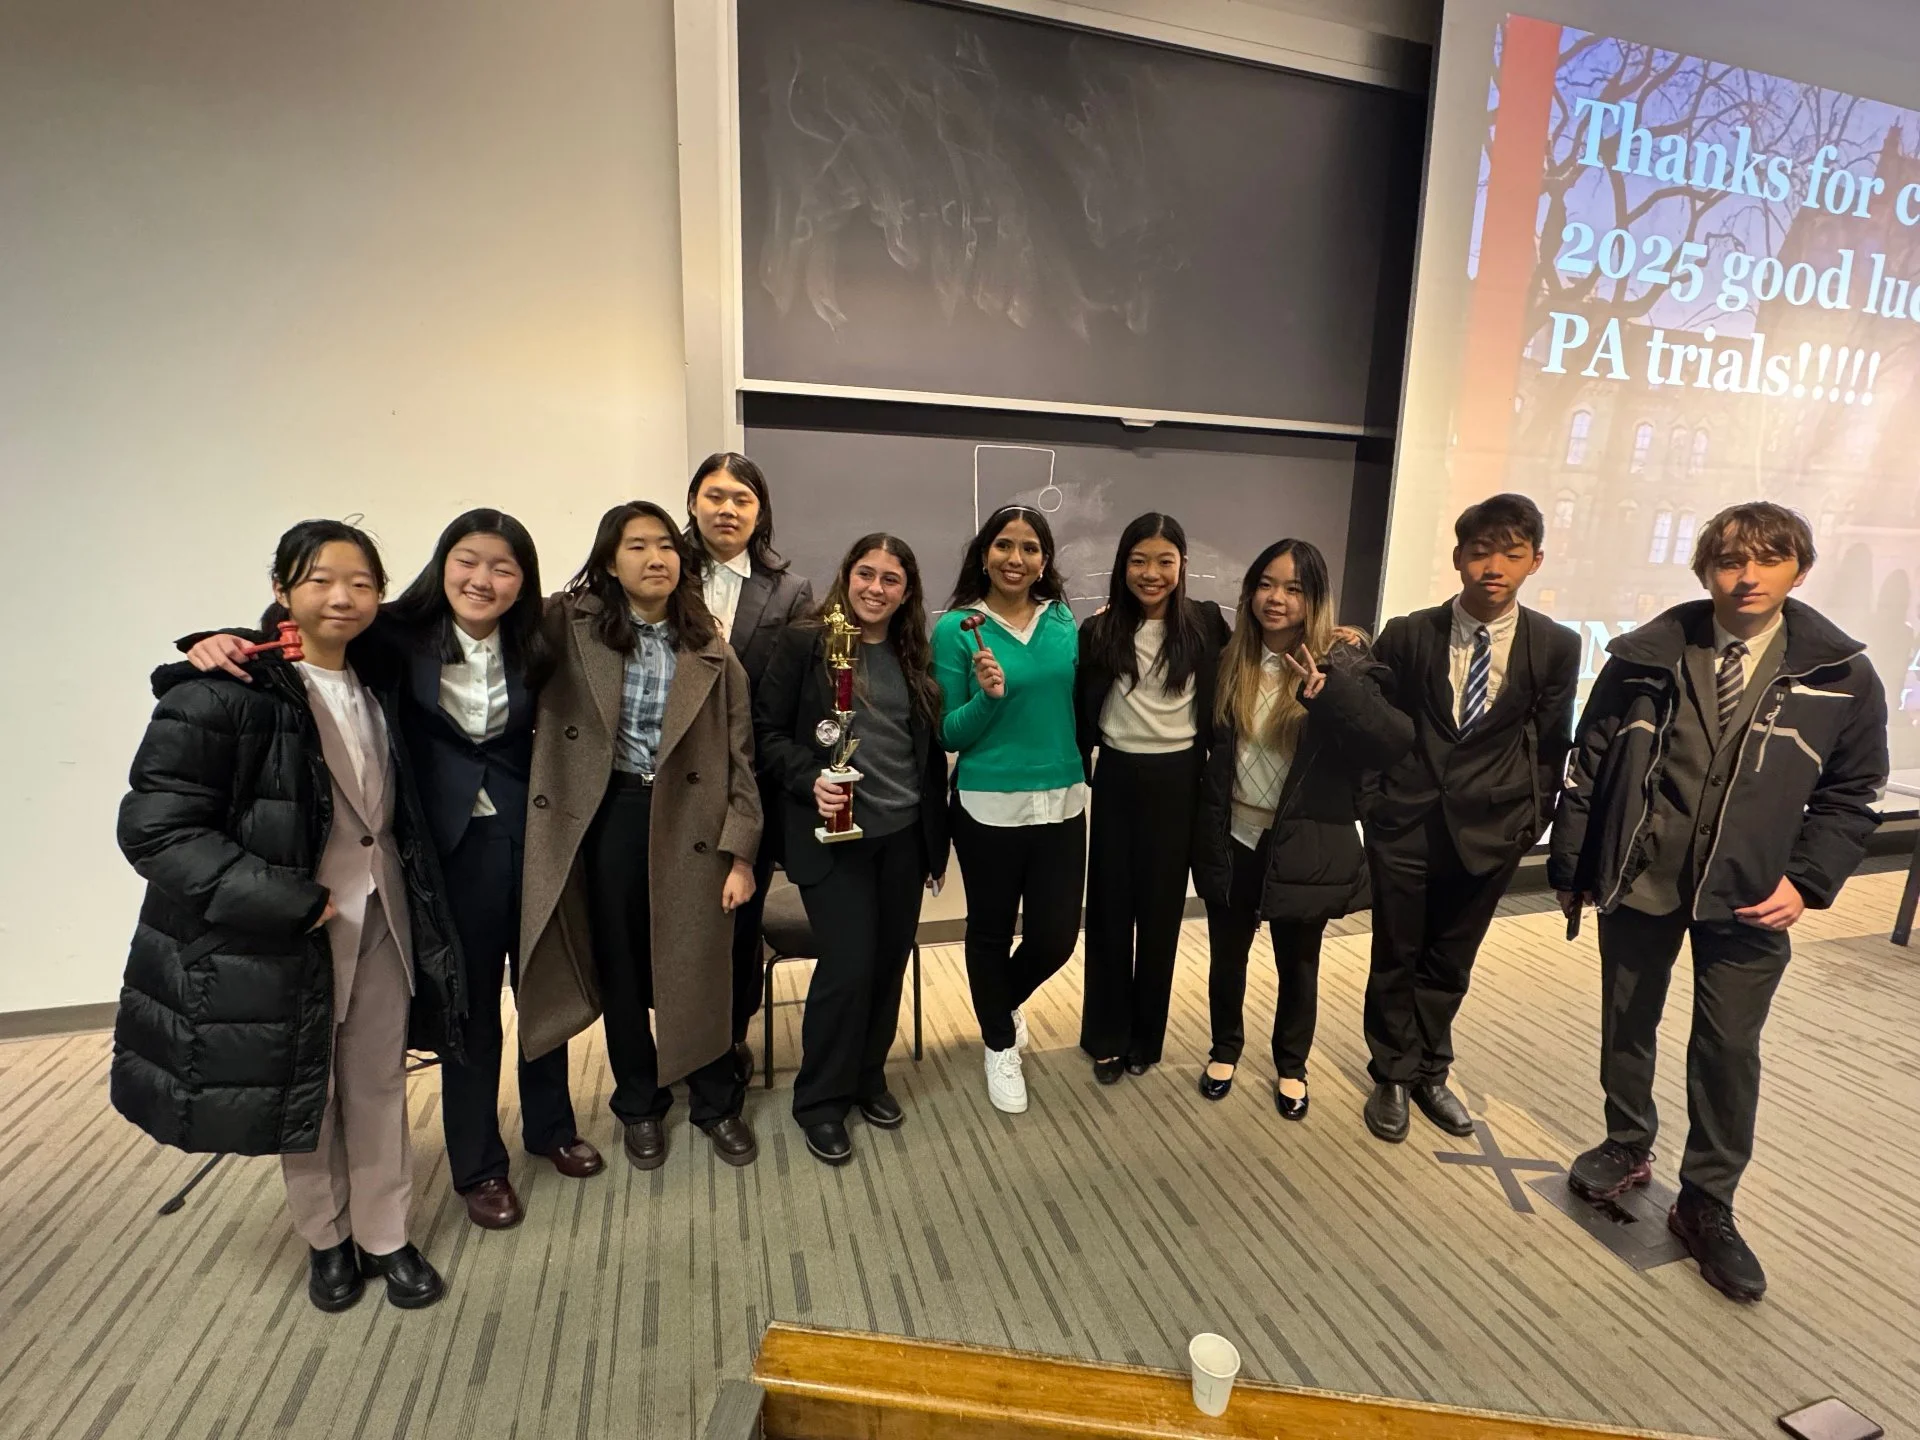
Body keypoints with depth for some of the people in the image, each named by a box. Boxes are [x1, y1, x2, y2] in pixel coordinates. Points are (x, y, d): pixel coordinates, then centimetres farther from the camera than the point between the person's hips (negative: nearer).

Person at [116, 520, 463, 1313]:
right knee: (305, 1094, 15)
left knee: (380, 1084, 15)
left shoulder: (379, 681, 2)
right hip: (280, 935, -4)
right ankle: (325, 1238, 38)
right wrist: (290, 902, -20)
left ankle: (383, 1236, 34)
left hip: (382, 916, 5)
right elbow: (154, 828, -18)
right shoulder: (222, 693, -16)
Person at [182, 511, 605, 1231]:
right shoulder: (402, 637, -9)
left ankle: (550, 1126, 42)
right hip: (452, 847, -2)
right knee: (469, 1002, 11)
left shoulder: (532, 651, -4)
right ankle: (477, 1165, 32)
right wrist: (222, 642, -23)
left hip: (531, 839, 2)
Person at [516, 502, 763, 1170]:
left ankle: (718, 1102, 32)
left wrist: (740, 852, -4)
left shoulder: (709, 649, -1)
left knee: (699, 966, 8)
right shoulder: (570, 626, -2)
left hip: (688, 820, 0)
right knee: (620, 966, 14)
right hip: (605, 817, 1)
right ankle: (640, 1103, 37)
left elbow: (739, 755, -1)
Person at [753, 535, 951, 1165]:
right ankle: (820, 1101, 18)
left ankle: (868, 1078, 34)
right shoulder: (803, 643, -4)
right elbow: (767, 731, -6)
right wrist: (808, 781, -22)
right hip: (834, 834, -5)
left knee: (890, 961, 11)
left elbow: (931, 750, 12)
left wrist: (937, 839, 12)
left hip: (904, 834, 5)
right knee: (848, 965, -5)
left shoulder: (914, 657, 10)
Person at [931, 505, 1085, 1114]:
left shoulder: (1063, 620, 4)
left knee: (1056, 935, 7)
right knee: (991, 929, 11)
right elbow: (951, 735, -6)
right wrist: (987, 696, -23)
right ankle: (1000, 1046, 36)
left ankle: (1006, 1002, 41)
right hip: (989, 807, -3)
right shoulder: (957, 627, -7)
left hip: (1062, 803, 4)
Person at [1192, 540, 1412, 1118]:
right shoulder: (1230, 658, -2)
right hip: (1232, 839, 2)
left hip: (1303, 846, -2)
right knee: (1226, 955, 18)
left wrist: (1329, 692, -32)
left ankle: (1291, 1067, 40)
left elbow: (1398, 741, -22)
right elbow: (1212, 741, 3)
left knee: (1298, 965, 17)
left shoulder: (1341, 663, -12)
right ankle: (1224, 1051, 41)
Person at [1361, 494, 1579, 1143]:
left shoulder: (1556, 646, -3)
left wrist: (1530, 821, 1)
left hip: (1489, 830, 1)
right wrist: (1375, 801, -3)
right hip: (1406, 824, -1)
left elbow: (1551, 743, 3)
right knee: (1396, 961, 11)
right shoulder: (1408, 634, -6)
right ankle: (1393, 1077, 30)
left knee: (1449, 964, 16)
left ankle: (1430, 1073, 36)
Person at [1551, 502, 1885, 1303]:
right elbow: (1590, 764, -1)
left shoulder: (1841, 677, -4)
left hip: (1747, 902, 0)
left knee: (1729, 1049, 7)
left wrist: (1805, 881, -9)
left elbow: (1849, 796, 4)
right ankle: (1628, 1148, 38)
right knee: (1626, 1025, 15)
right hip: (1637, 883, 0)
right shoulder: (1645, 657, -6)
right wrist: (1571, 866, 0)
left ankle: (1707, 1207, 25)